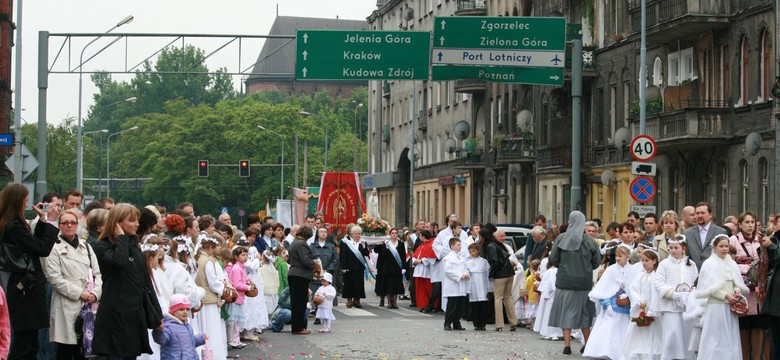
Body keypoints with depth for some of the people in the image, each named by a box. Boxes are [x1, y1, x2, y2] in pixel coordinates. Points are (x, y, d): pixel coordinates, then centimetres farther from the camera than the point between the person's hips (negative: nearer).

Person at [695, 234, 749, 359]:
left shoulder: (732, 264, 11)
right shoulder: (709, 264, -4)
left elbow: (738, 283, 16)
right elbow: (710, 288, -10)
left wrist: (737, 290, -5)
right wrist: (726, 296, -17)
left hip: (730, 307, 5)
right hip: (716, 306, -5)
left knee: (731, 339, 5)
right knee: (715, 339, -4)